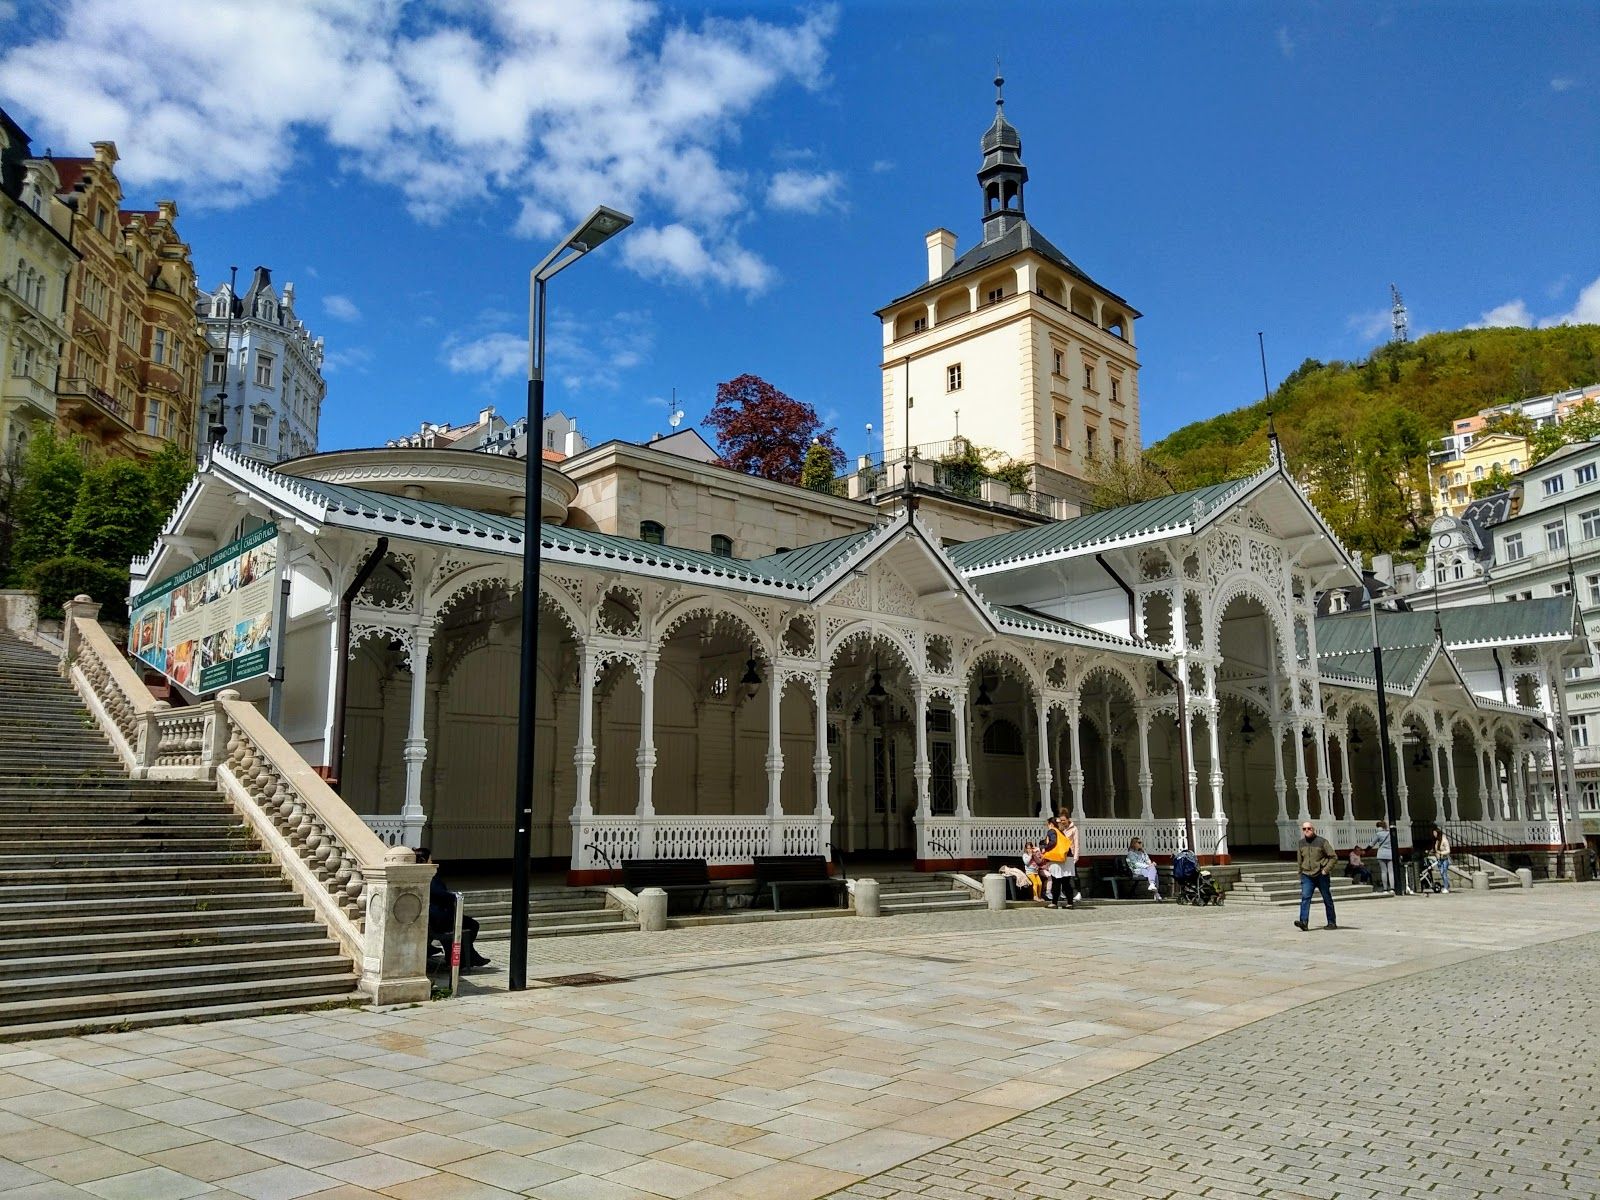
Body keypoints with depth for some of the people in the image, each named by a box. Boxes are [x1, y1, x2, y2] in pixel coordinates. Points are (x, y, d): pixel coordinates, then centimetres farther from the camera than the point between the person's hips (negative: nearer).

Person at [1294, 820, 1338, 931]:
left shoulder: (1322, 841, -7)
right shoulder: (1301, 843, 7)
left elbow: (1334, 857, -5)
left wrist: (1326, 870, -11)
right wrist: (1301, 873, 14)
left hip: (1321, 876, -3)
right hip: (1307, 876, 3)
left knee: (1327, 900, 9)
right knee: (1305, 898, -13)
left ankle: (1332, 923, 21)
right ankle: (1304, 922, -21)